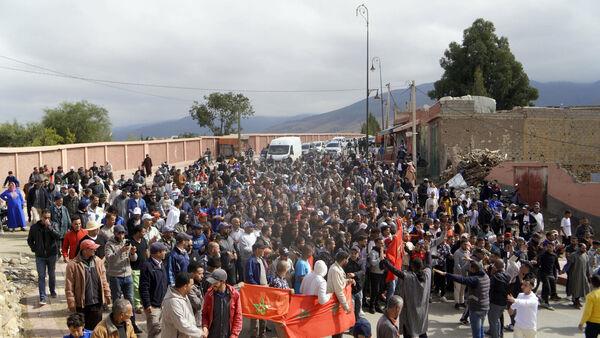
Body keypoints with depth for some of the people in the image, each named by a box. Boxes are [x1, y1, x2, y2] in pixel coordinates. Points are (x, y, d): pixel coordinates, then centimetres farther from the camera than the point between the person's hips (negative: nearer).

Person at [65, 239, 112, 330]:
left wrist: (107, 295, 7)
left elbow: (103, 281, 11)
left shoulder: (98, 262, 5)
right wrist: (71, 303, -12)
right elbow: (69, 287, -10)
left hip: (97, 303, 4)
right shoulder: (73, 264, -10)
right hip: (81, 304, -3)